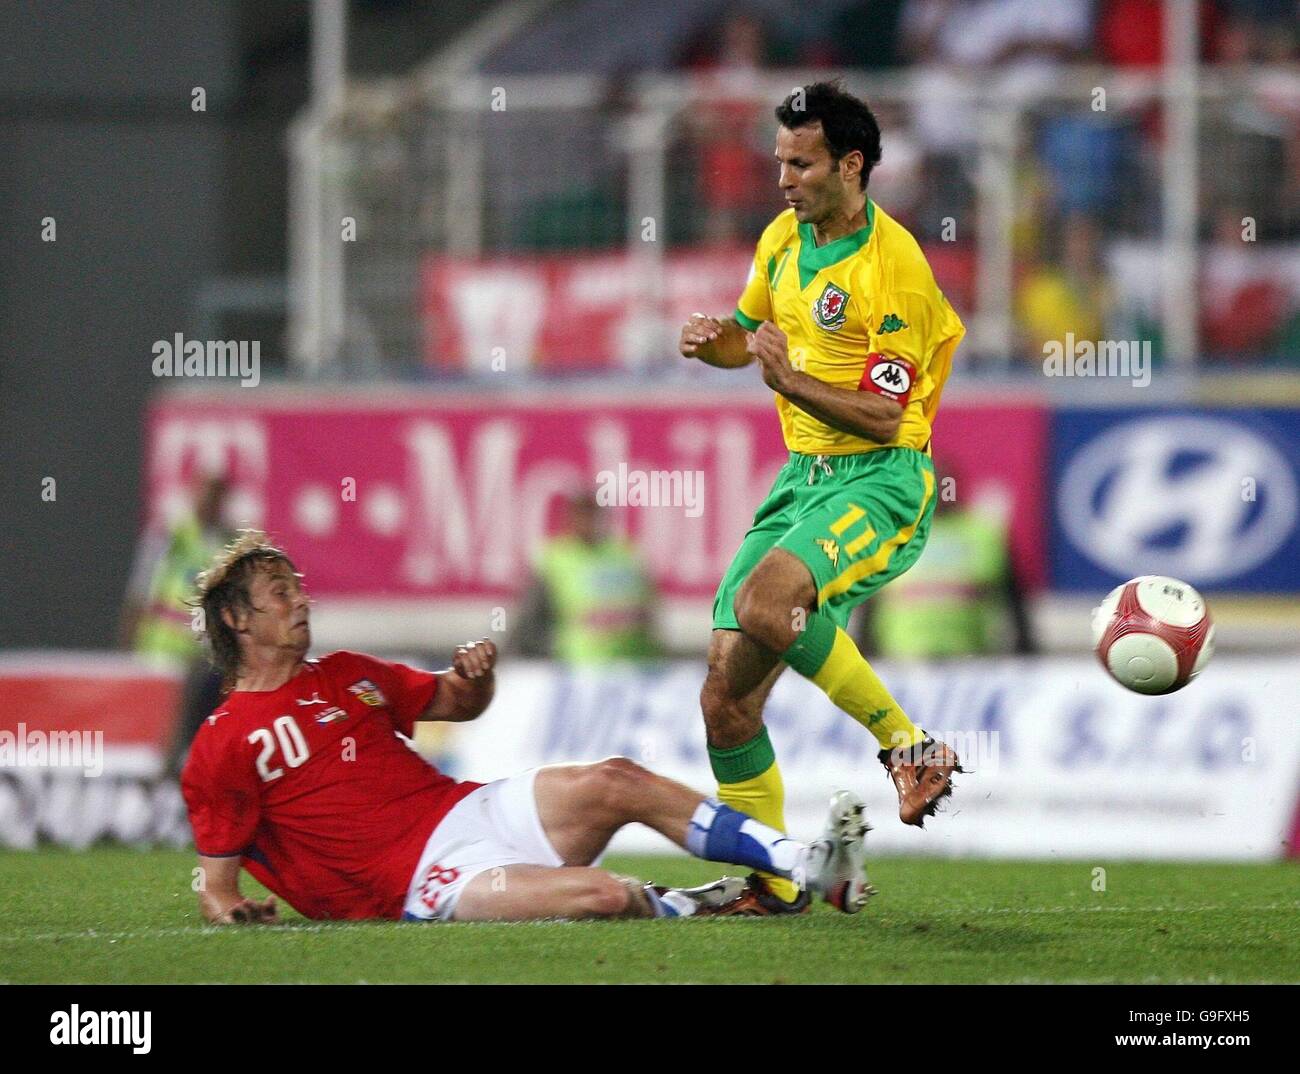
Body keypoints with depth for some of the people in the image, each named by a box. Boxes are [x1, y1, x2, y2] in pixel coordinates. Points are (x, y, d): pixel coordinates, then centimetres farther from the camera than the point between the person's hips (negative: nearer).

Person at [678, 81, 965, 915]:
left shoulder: (895, 268, -14)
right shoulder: (784, 238, 9)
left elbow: (883, 415, -16)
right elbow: (748, 334, 26)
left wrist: (792, 380, -24)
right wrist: (713, 341, 4)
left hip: (881, 481, -8)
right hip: (803, 477, 8)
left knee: (765, 602, -36)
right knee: (726, 698, -1)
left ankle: (909, 745, -19)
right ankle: (769, 884, 11)